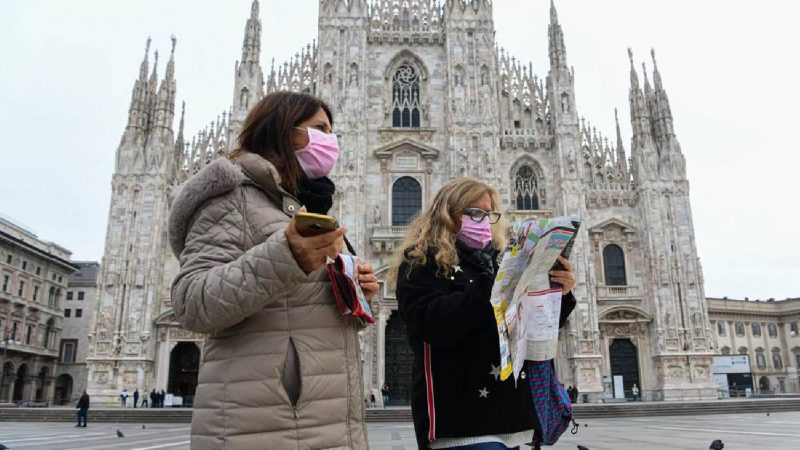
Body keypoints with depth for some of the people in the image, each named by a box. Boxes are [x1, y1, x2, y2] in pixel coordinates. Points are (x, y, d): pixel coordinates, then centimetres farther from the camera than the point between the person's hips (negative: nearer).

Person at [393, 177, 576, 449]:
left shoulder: (495, 261, 17)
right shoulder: (421, 262, -2)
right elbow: (433, 325, -19)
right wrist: (492, 285, -25)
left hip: (508, 408, 7)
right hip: (459, 412, -6)